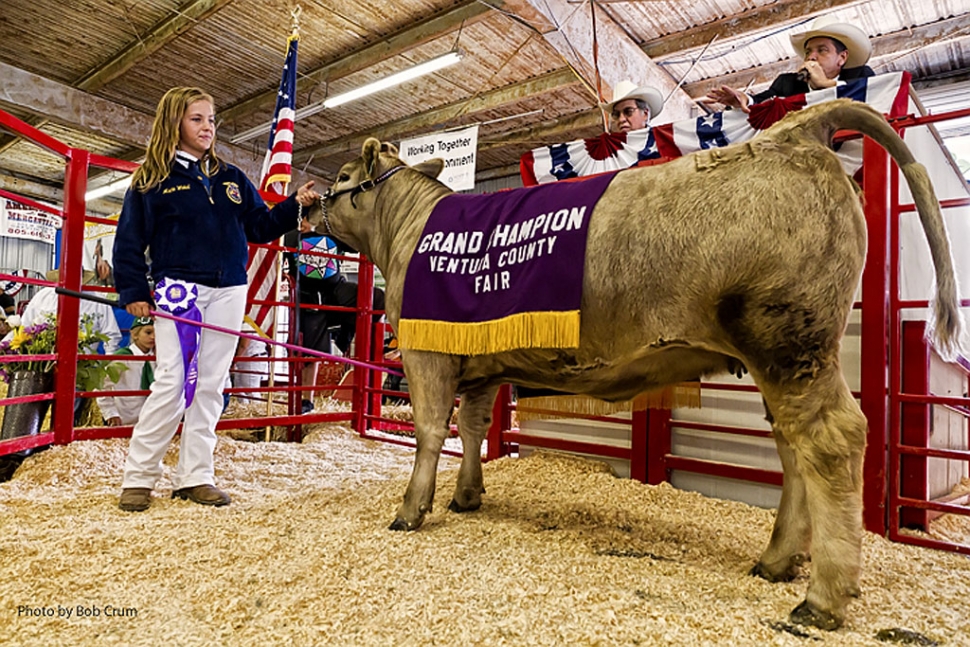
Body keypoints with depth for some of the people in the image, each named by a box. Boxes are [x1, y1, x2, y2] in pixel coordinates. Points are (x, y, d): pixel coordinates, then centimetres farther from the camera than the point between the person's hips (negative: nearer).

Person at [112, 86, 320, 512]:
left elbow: (261, 226, 13)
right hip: (177, 289, -4)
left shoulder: (231, 178, 14)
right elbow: (129, 240, 2)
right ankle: (138, 477, 8)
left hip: (228, 292, 4)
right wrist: (133, 292, -5)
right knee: (173, 382, -7)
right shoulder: (152, 179, 3)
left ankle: (195, 476, 14)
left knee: (210, 385, 5)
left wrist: (295, 206, -1)